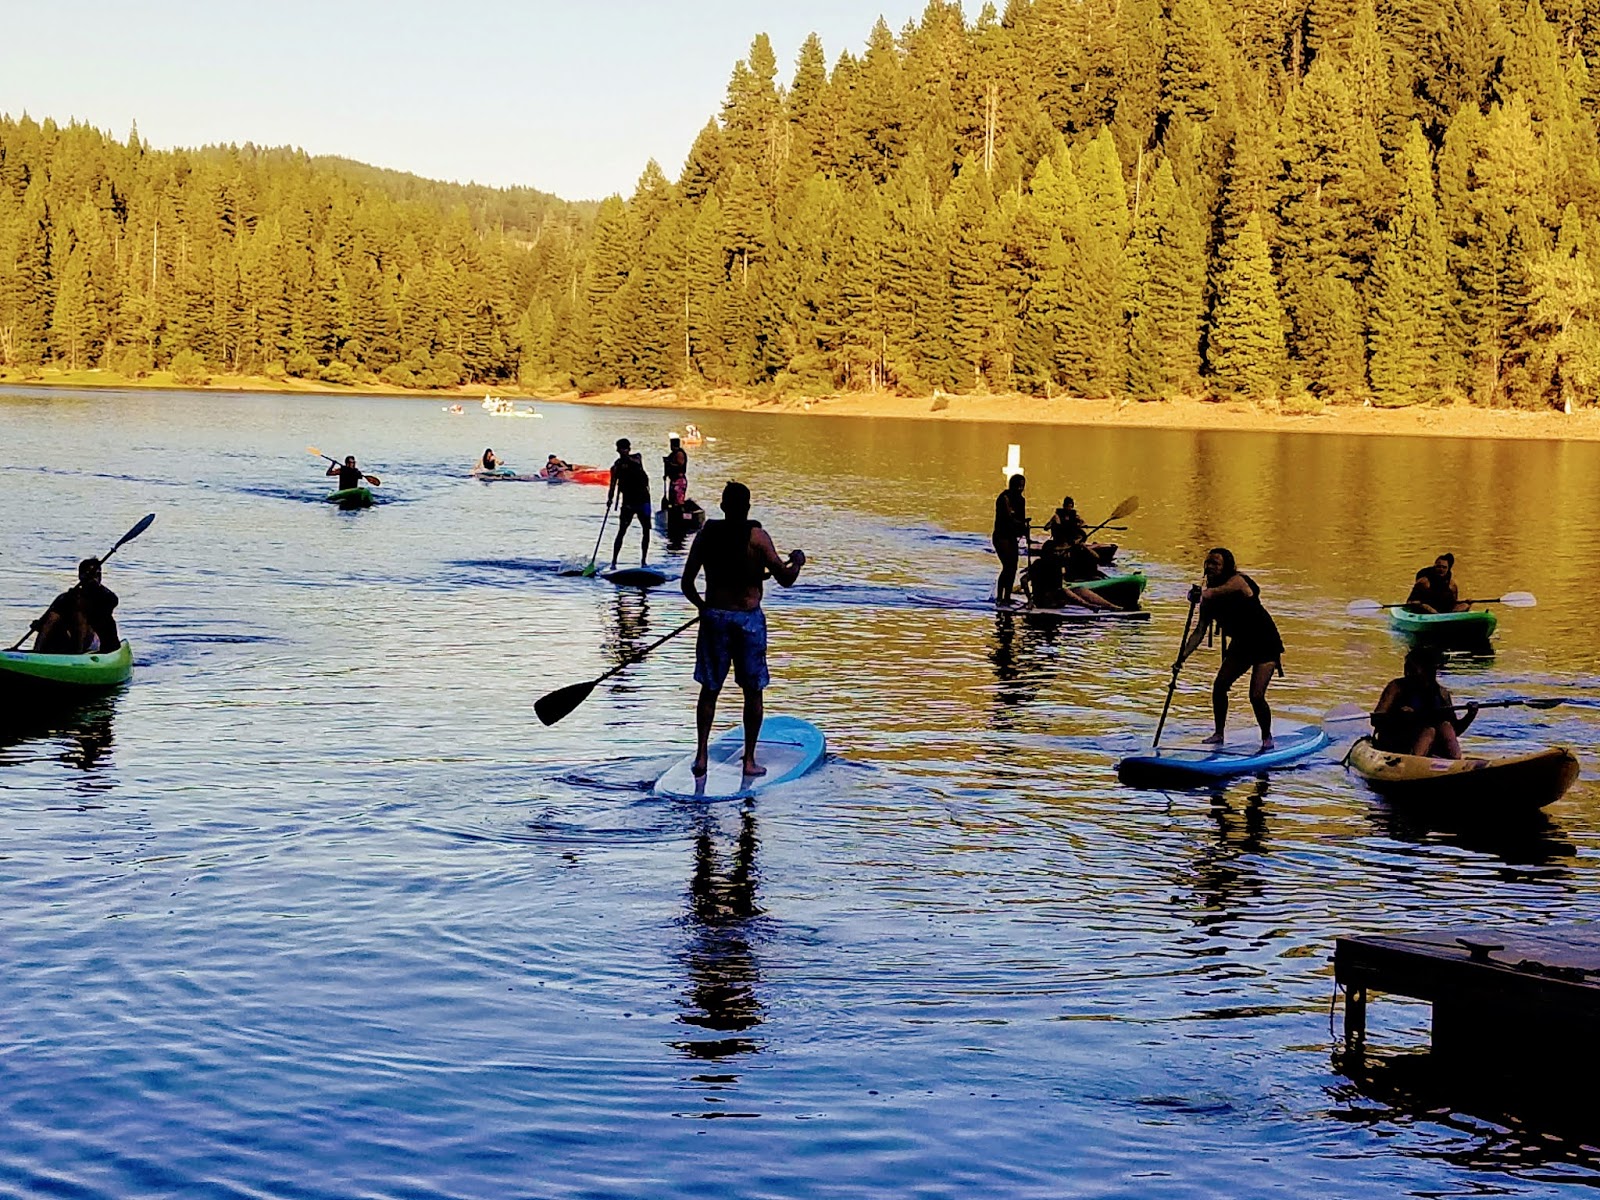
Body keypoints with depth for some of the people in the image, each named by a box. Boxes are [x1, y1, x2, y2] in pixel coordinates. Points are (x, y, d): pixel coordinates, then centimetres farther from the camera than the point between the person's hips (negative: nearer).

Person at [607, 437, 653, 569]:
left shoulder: (637, 458, 2)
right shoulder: (617, 466, -2)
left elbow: (637, 462, -22)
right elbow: (613, 485, -8)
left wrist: (627, 458, -40)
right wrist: (610, 499, -23)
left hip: (643, 500, 1)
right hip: (628, 502, -1)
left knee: (646, 531, 1)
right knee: (621, 532, -8)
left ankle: (643, 561, 10)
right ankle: (613, 562, -7)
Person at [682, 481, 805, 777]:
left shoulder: (707, 533, -1)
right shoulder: (757, 536, -9)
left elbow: (687, 584, 0)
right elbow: (786, 579, -9)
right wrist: (797, 561, 12)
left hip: (714, 616, 2)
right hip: (749, 619, -2)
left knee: (709, 689, 12)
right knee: (753, 691, 9)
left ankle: (701, 756, 7)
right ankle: (749, 760, 11)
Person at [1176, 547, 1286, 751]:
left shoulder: (1238, 580, -21)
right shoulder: (1209, 598, -3)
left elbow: (1228, 588, -44)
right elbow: (1200, 631, -5)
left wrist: (1205, 593, -61)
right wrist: (1183, 656, -17)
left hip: (1265, 644, -7)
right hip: (1241, 644, 7)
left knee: (1256, 696, -14)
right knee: (1219, 686, 0)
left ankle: (1267, 737, 9)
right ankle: (1218, 734, 17)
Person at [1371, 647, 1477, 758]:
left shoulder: (1441, 693, 10)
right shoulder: (1397, 688, -2)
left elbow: (1454, 730, 11)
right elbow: (1375, 720, -11)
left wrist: (1469, 717, -9)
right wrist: (1397, 716, -29)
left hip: (1430, 751, 4)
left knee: (1445, 726, -20)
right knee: (1429, 731, -28)